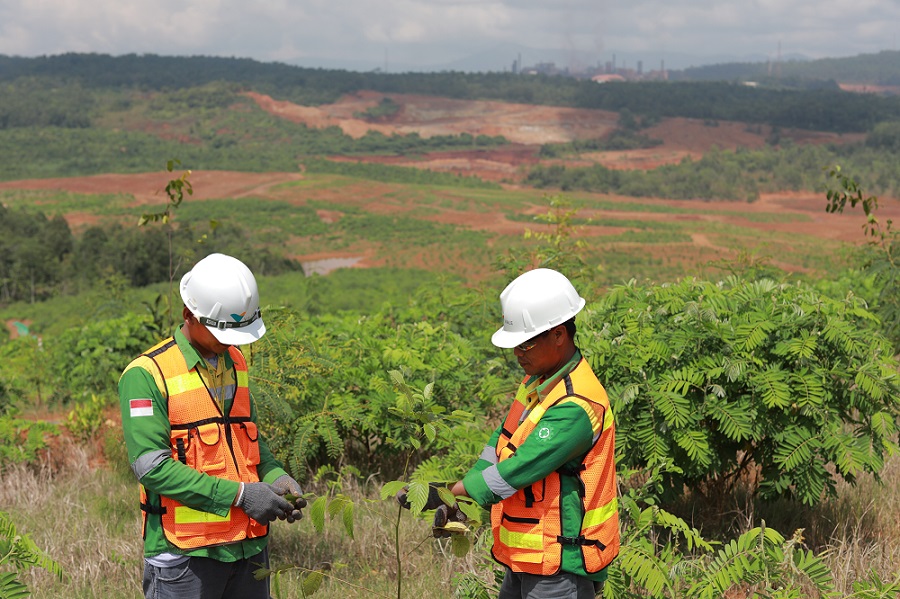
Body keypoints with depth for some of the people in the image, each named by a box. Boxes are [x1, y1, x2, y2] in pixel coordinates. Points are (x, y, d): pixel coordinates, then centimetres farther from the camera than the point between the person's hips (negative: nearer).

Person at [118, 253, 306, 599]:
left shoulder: (236, 363, 12)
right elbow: (152, 466, -17)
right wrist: (238, 494, -19)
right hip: (186, 553, -6)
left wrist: (276, 477, 0)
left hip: (249, 544, 6)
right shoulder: (146, 374, -10)